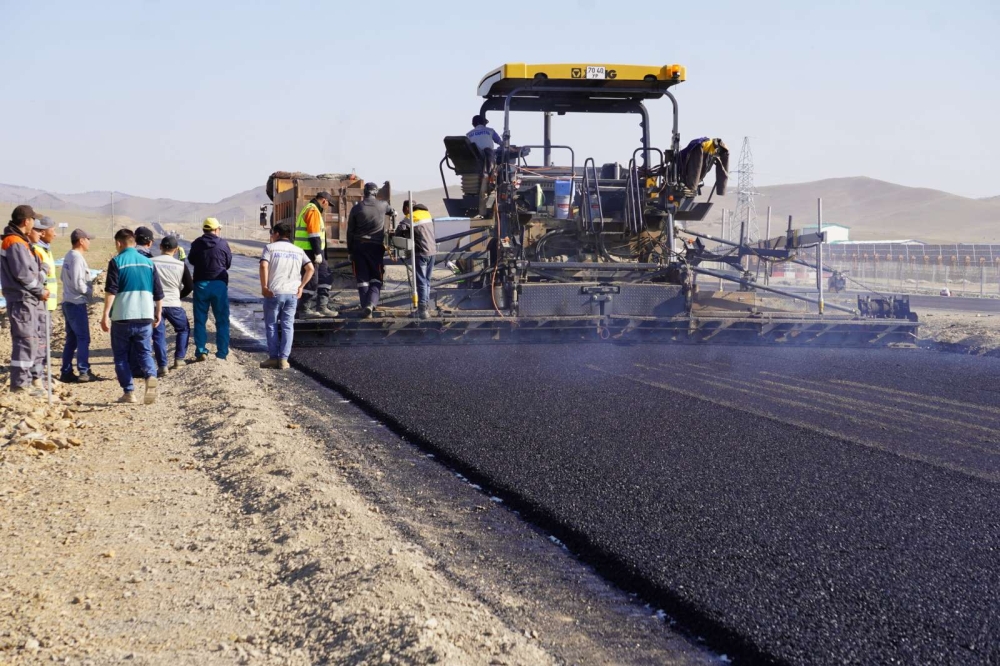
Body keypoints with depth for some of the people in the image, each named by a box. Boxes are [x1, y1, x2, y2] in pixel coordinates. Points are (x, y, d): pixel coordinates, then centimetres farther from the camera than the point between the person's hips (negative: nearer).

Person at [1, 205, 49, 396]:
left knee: (30, 341, 14)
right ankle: (19, 384, -7)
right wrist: (40, 291, -9)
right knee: (25, 341, -9)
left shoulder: (20, 241, 17)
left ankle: (24, 381, 20)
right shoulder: (15, 243, -15)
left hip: (27, 300, 10)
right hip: (22, 300, -10)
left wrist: (39, 288, 4)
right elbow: (22, 274, -19)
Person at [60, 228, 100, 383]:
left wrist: (89, 285, 11)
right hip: (77, 303, -9)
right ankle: (84, 372, -4)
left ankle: (66, 372, 13)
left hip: (68, 302, 9)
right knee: (83, 339, -5)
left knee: (71, 339, 12)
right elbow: (78, 283, -21)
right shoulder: (77, 258, -16)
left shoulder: (69, 256, 13)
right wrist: (90, 292, -5)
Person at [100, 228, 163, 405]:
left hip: (122, 317, -3)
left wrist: (105, 315, -10)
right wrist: (158, 314, 22)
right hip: (145, 317, 3)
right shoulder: (148, 262, 10)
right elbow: (159, 293, 11)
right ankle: (150, 377, -19)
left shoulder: (117, 262, -4)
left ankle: (129, 392, 7)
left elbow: (110, 291, -12)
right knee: (144, 353, 10)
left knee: (121, 356, 11)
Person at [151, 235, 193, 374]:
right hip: (173, 305, 0)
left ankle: (162, 366, -3)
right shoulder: (180, 265, -4)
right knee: (183, 330, 22)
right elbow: (190, 286, 3)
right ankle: (179, 359, 16)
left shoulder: (151, 262, -5)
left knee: (158, 335, 5)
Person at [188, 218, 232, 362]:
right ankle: (222, 353, 5)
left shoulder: (196, 244, -3)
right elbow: (229, 263, 4)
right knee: (222, 320, 7)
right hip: (219, 284, -1)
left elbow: (191, 260, 12)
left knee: (200, 320, 9)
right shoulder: (223, 244, -6)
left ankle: (201, 351, 3)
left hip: (201, 284, 1)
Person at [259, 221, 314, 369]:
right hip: (292, 293, 3)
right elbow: (311, 269, 2)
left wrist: (264, 286, -11)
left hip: (274, 292, -3)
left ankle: (273, 357, 7)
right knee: (288, 326, 6)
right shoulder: (298, 250, 11)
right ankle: (284, 359, 2)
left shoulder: (270, 247, -1)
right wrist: (301, 287, 5)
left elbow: (264, 266, -16)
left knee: (271, 325, 8)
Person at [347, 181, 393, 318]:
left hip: (359, 246, 0)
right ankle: (371, 303, -18)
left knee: (362, 279, 7)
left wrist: (350, 249, 10)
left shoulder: (357, 208, -1)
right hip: (376, 246, 0)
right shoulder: (382, 205, 1)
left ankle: (365, 307, 3)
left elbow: (350, 230, 2)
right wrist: (393, 212, 52)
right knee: (376, 278, 4)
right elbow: (390, 211, 27)